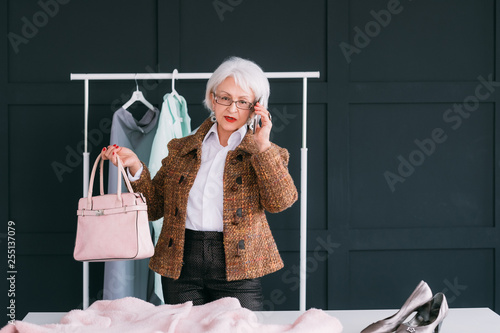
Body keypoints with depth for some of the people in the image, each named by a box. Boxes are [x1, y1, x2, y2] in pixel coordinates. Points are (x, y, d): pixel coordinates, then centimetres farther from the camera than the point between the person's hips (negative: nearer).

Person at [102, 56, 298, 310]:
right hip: (180, 266, 2)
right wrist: (135, 168, -2)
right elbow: (154, 206, 13)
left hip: (236, 272, -2)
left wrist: (263, 145, -11)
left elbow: (280, 201, -10)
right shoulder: (181, 149, 14)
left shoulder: (267, 154, 8)